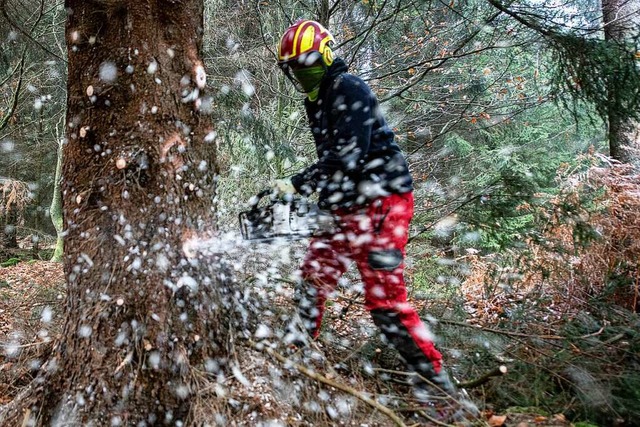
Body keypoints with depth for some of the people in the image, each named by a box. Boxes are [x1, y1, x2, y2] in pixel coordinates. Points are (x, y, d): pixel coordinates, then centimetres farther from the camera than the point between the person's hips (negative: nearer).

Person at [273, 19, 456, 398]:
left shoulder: (350, 89, -13)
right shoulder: (316, 103, 16)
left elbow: (346, 156, -23)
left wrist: (296, 185, -22)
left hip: (380, 206, -9)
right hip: (344, 209, 9)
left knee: (386, 300, -8)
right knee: (315, 277, 16)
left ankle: (437, 380, 5)